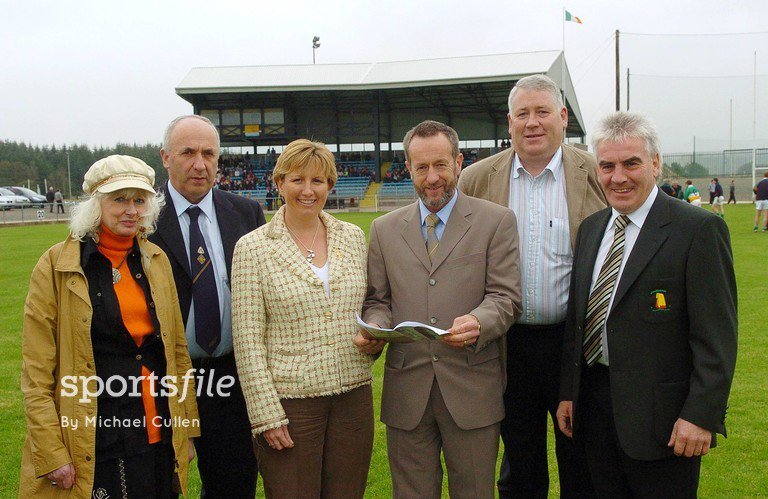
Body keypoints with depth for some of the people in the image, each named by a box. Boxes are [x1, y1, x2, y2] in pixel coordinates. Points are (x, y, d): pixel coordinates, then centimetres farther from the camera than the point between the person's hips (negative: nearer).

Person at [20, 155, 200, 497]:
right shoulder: (56, 266, -7)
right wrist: (51, 453, -11)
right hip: (92, 447, -4)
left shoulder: (156, 261, 6)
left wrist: (187, 431, 9)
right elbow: (36, 373, -7)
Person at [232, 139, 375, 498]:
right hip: (289, 398, -4)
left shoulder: (353, 237, 7)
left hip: (353, 396, 4)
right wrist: (266, 415, -10)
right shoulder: (254, 247, -5)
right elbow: (248, 341, -7)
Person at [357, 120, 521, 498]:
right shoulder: (384, 229, 10)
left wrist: (478, 322, -25)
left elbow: (505, 296, -4)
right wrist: (374, 330, -11)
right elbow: (377, 300, 12)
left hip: (472, 386, -2)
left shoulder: (496, 221, 2)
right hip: (406, 386, 2)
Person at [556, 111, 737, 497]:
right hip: (594, 404, 6)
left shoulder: (699, 229, -11)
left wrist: (701, 416, -17)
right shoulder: (590, 228, 10)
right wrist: (568, 392, 11)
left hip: (660, 415, -6)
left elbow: (716, 335, -13)